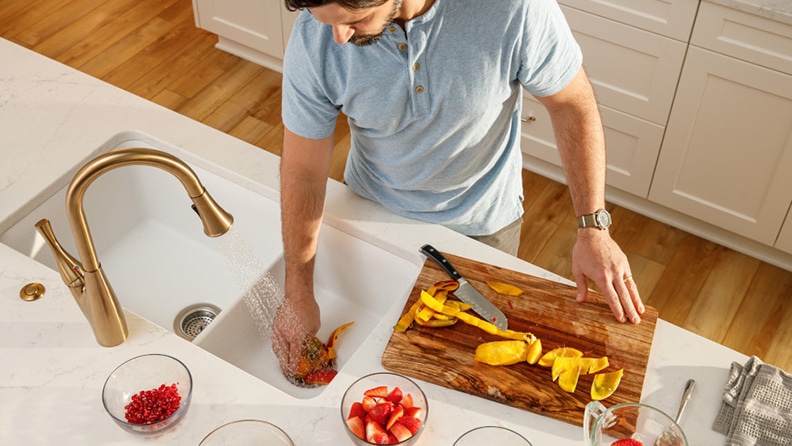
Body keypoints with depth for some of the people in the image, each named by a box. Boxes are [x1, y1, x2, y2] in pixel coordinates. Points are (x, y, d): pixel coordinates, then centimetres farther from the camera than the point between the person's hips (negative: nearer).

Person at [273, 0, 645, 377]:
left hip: (482, 221, -1)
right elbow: (303, 172, -18)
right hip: (372, 206, 1)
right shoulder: (314, 36, -29)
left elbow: (572, 103, -19)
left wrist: (594, 227, -22)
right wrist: (298, 296, -12)